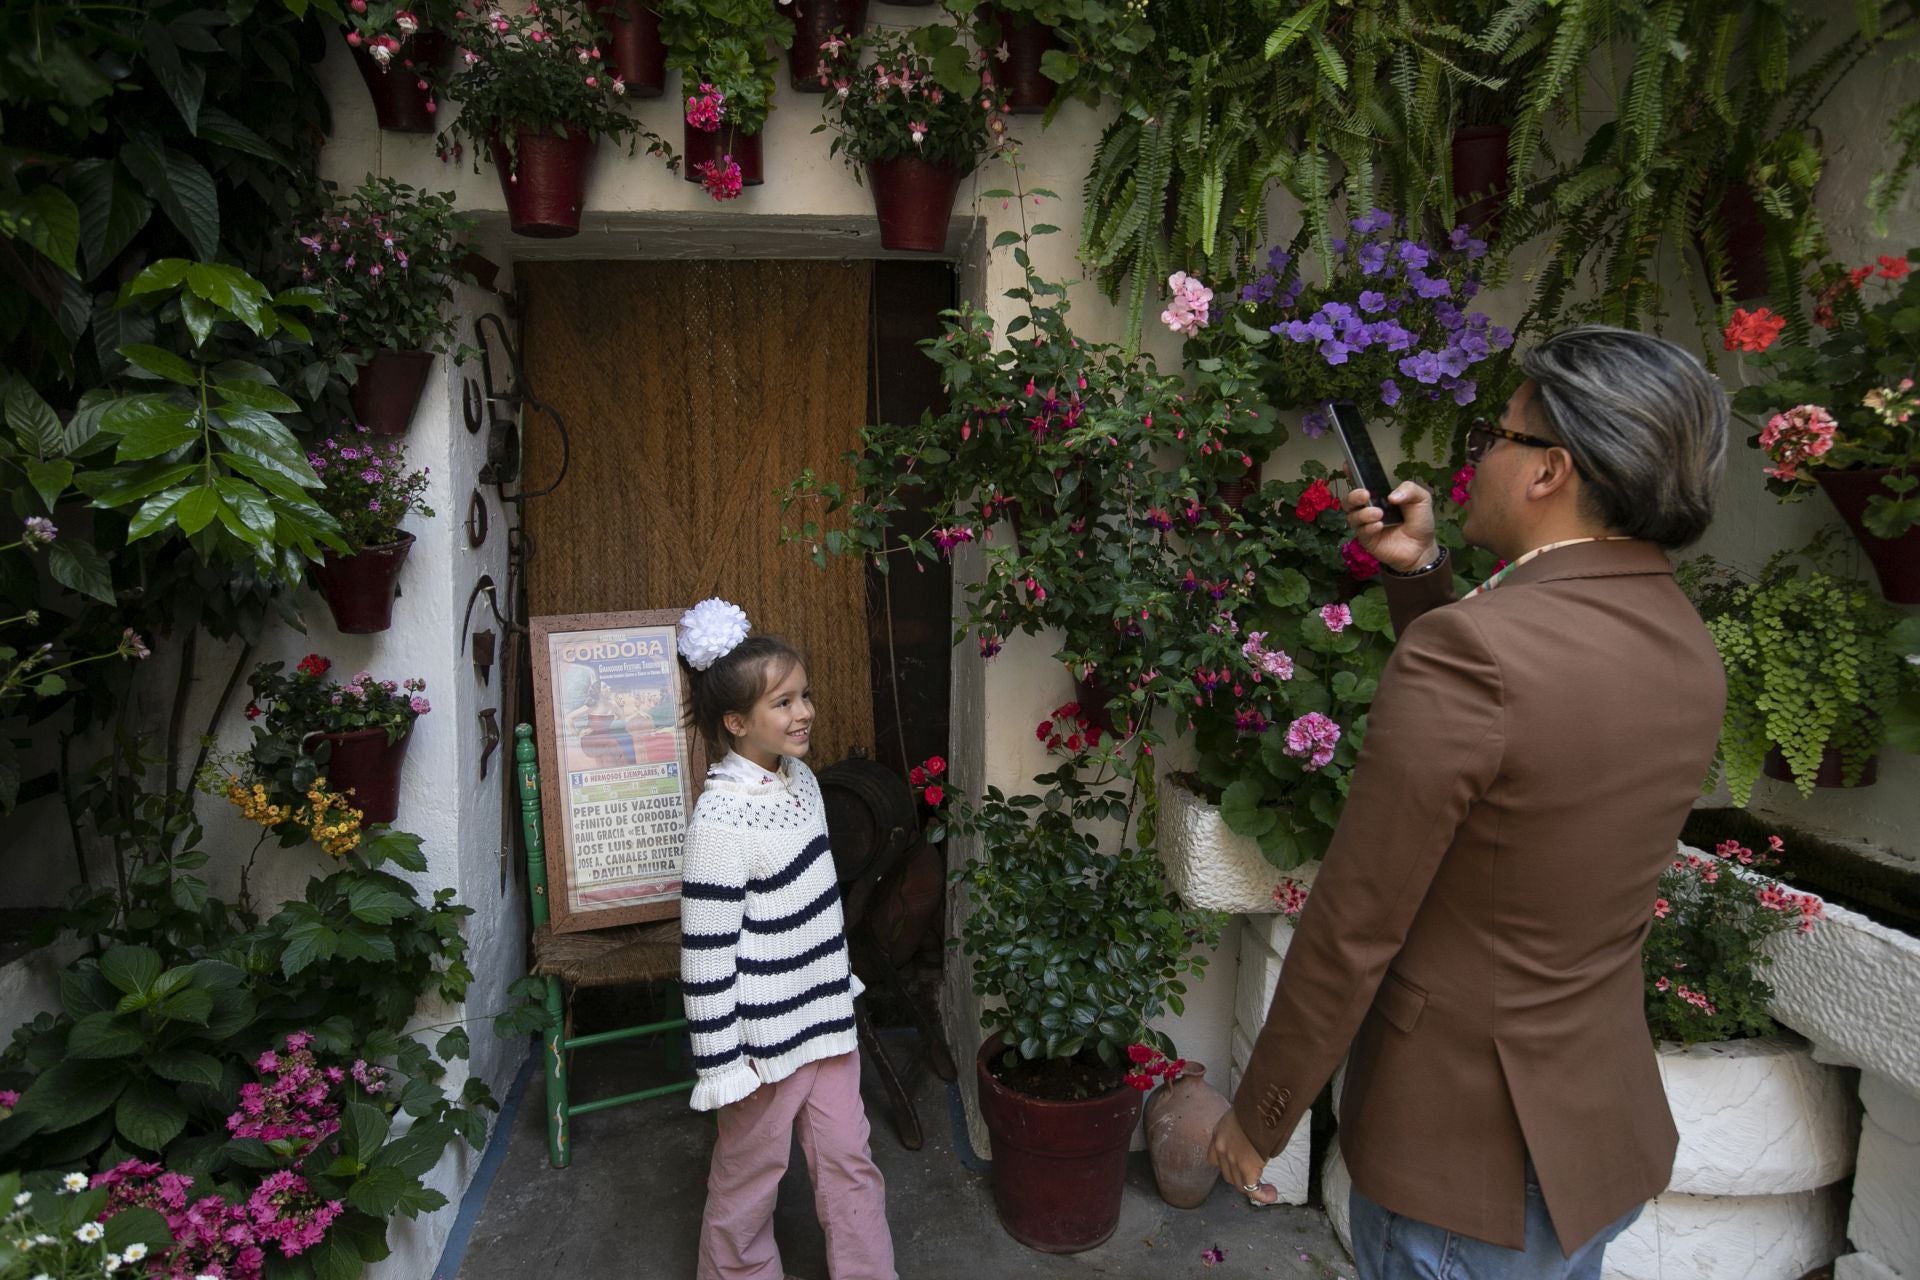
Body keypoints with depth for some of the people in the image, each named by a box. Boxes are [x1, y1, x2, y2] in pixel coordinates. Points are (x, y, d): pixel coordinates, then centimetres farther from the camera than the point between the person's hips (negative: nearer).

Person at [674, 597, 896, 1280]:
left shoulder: (800, 777, 2)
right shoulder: (721, 820, -24)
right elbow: (705, 951, -21)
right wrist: (721, 1063, -17)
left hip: (825, 1015, 7)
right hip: (764, 1036, -7)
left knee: (849, 1162, 15)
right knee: (749, 1178, 14)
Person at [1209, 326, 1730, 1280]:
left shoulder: (1466, 647, -27)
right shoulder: (1688, 652, -2)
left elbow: (1352, 926, -22)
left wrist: (1258, 1117, -10)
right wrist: (1419, 574, 5)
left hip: (1466, 1157, -7)